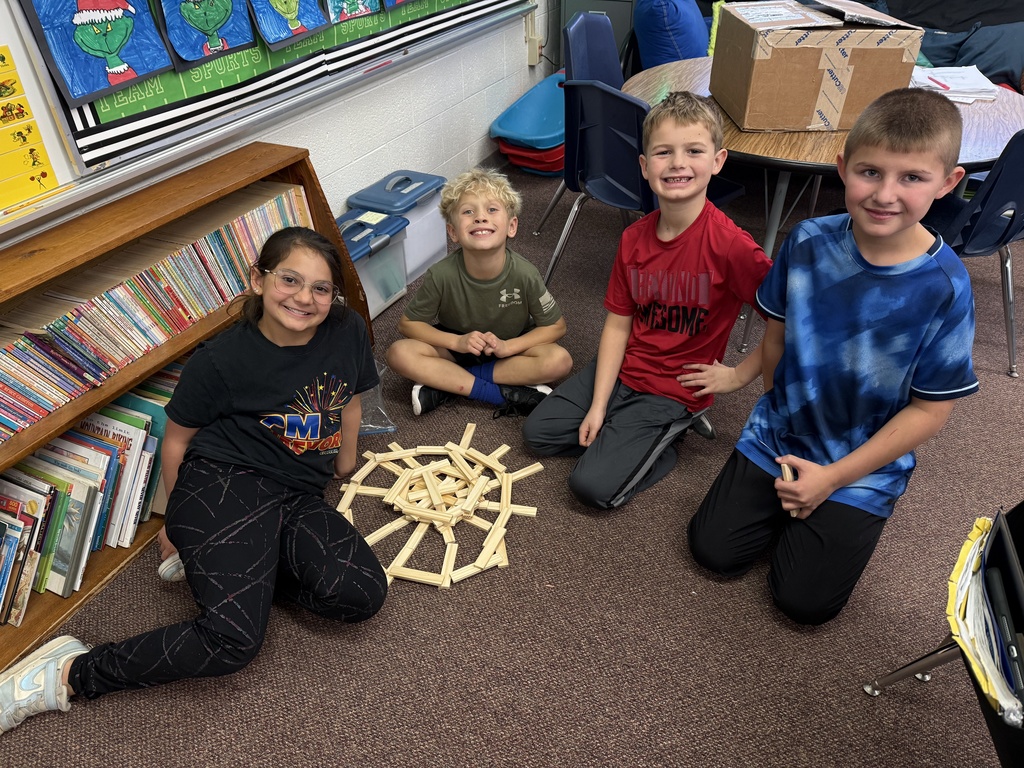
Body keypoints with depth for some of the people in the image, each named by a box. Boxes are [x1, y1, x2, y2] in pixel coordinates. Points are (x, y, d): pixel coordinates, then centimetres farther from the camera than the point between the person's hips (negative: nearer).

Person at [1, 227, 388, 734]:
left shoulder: (347, 332, -1)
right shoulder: (221, 359, -10)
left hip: (298, 497, 6)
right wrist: (179, 516, 14)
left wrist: (345, 459, 30)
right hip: (223, 486, -5)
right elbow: (177, 438, 4)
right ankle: (69, 673, -2)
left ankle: (218, 567, 2)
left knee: (363, 595, -19)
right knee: (235, 639, -23)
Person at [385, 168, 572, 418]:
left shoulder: (524, 274, -24)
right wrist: (456, 341, -26)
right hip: (456, 344, 0)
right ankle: (506, 394, -23)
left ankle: (448, 383, -21)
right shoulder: (442, 275, -24)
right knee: (399, 353, -25)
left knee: (560, 360, -27)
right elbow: (408, 324, -11)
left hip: (510, 347, 0)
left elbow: (556, 326, -12)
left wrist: (507, 346, -26)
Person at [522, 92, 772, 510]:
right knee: (537, 432, 6)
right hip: (621, 370, 6)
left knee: (593, 487, -13)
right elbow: (618, 323, -3)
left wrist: (739, 374, -13)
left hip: (677, 389, -5)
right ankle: (624, 430, 16)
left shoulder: (729, 245, -23)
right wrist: (597, 406, -7)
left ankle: (669, 434, 11)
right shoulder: (634, 238, -5)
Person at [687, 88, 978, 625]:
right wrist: (781, 410, 3)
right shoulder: (808, 242, -14)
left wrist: (832, 477, -15)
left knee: (804, 601, -2)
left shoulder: (944, 288, -21)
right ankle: (785, 500, 25)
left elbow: (930, 409, -15)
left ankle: (828, 514, 24)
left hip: (864, 468, -2)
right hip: (776, 439, 3)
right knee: (712, 549, 2)